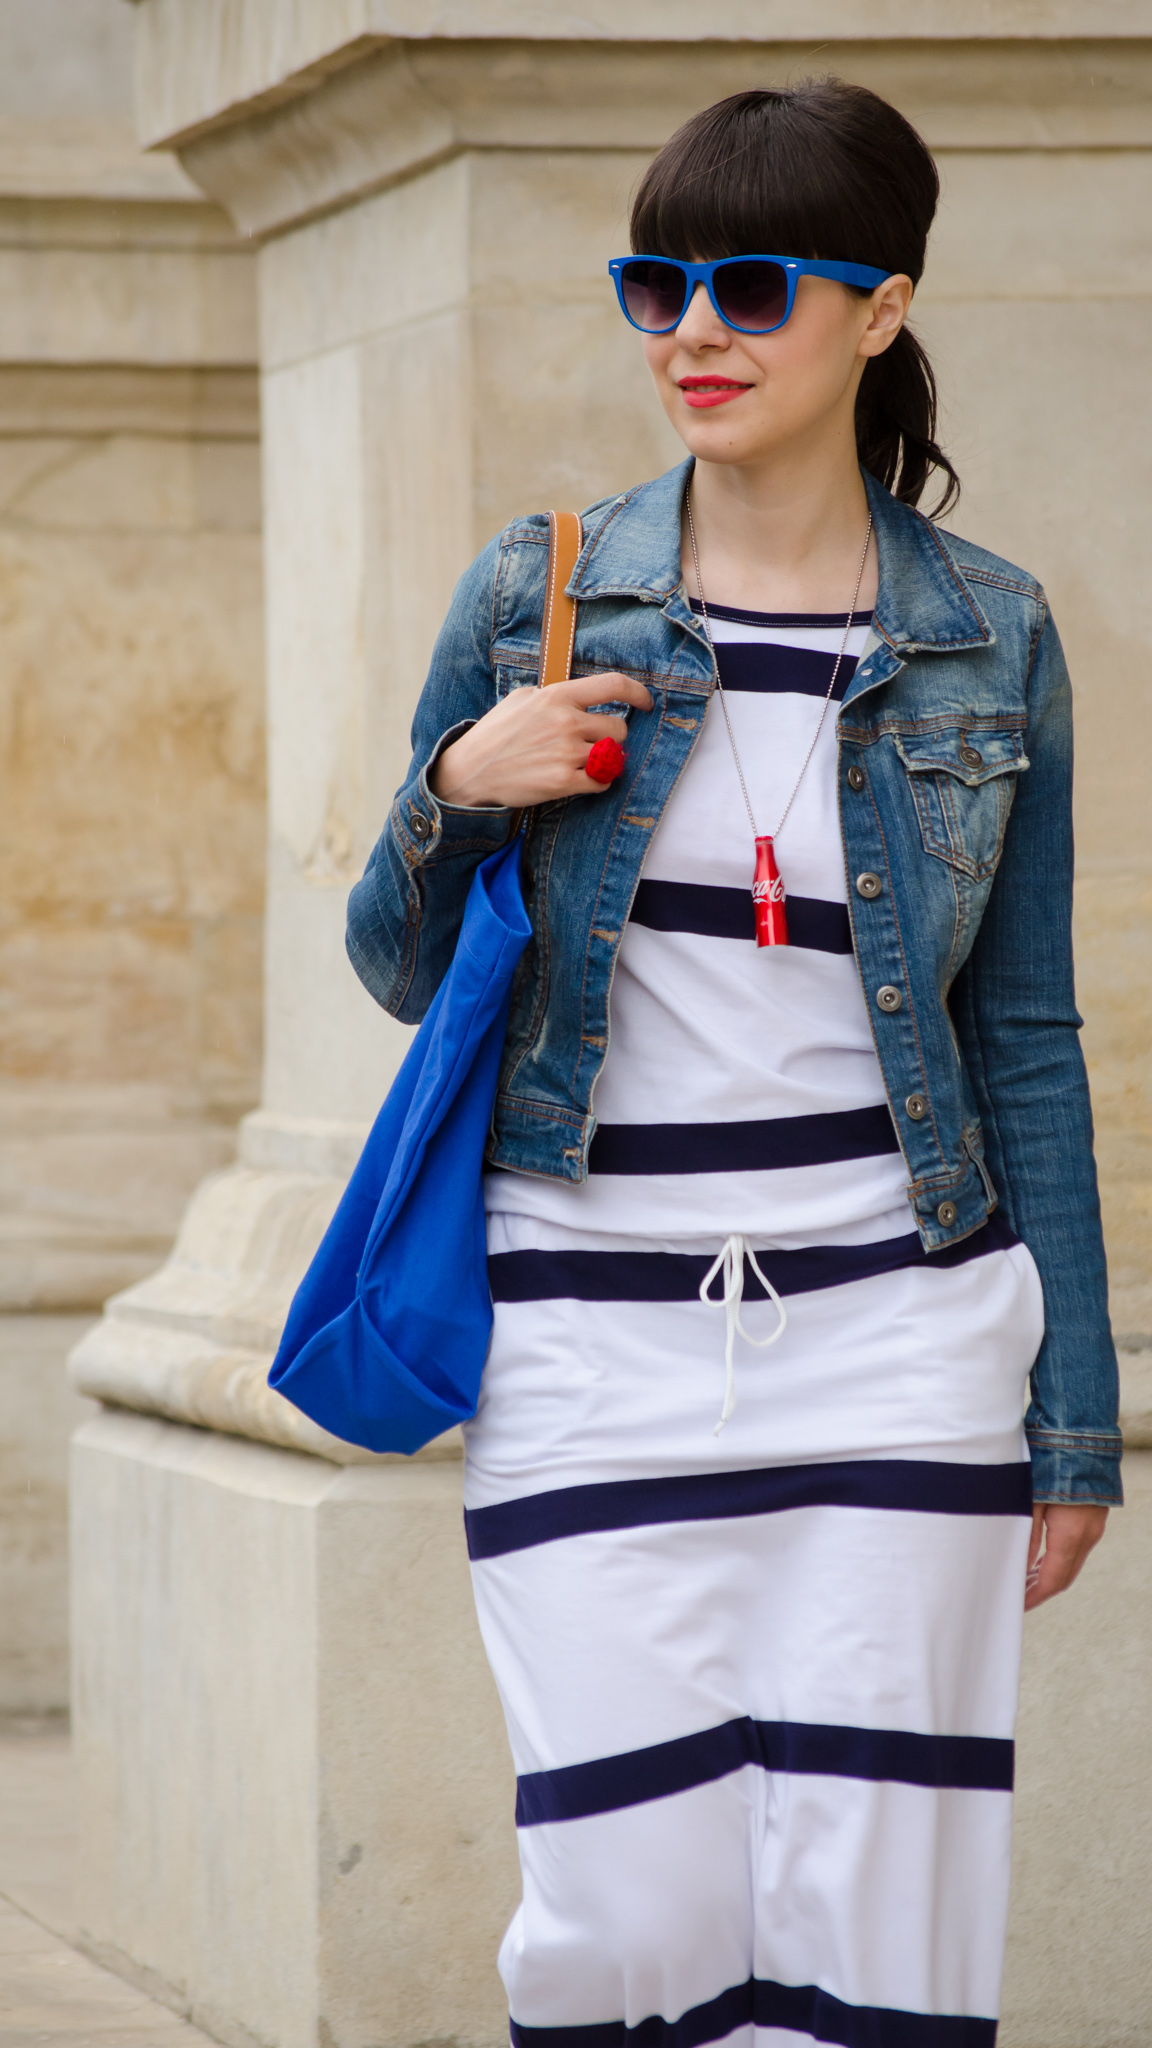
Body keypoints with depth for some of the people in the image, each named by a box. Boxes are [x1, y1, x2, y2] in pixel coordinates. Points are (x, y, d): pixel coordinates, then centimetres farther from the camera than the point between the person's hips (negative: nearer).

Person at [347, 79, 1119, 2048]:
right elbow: (402, 972, 11)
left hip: (893, 1329, 0)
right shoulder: (534, 595, 3)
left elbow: (1025, 1039, 9)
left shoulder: (985, 637, 5)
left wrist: (1075, 1420, 7)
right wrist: (459, 795, -11)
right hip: (594, 1335, 0)